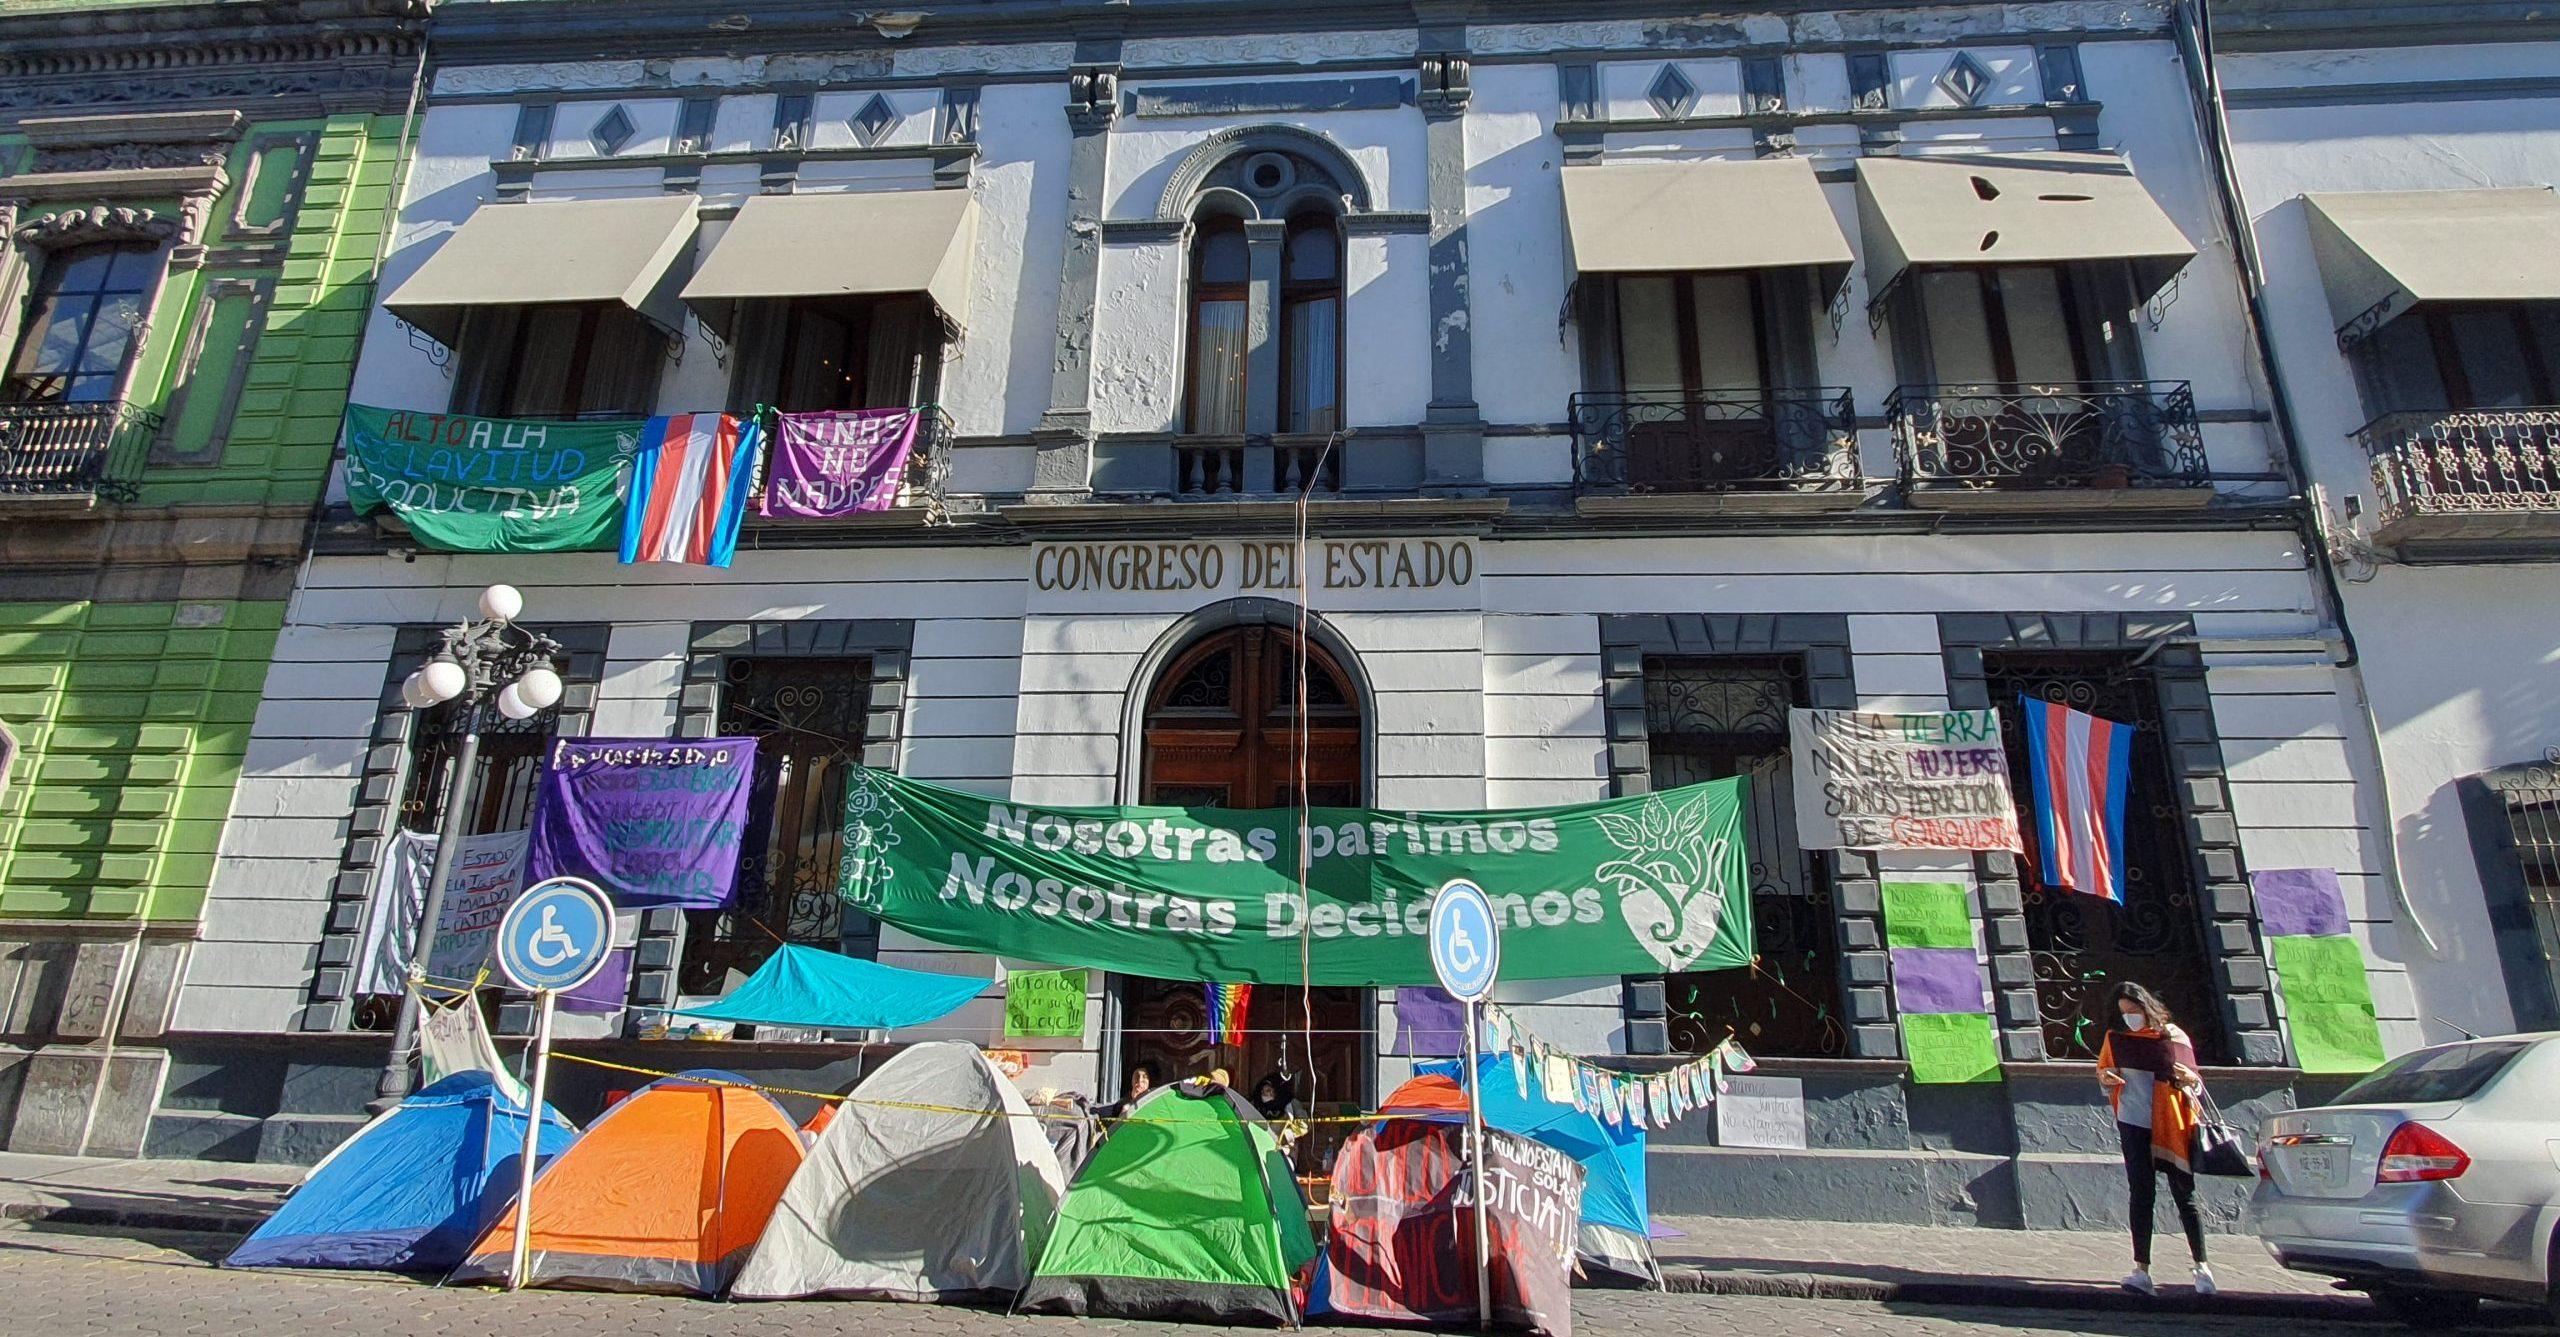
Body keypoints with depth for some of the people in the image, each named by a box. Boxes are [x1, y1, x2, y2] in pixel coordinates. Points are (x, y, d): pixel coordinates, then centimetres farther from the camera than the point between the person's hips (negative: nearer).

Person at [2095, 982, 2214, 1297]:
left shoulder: (2174, 1037, 1)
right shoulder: (2115, 1038, 5)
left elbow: (2196, 1082, 5)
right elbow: (2105, 1074, 12)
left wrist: (2189, 1079, -18)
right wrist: (2105, 1077, -11)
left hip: (2172, 1126, -1)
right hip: (2134, 1125, 1)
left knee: (2185, 1195, 4)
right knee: (2142, 1195, 0)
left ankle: (2201, 1266, 20)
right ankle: (2142, 1270, 0)